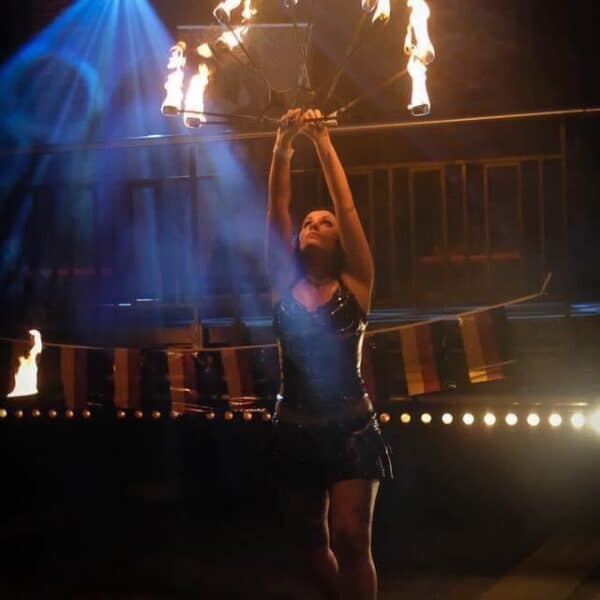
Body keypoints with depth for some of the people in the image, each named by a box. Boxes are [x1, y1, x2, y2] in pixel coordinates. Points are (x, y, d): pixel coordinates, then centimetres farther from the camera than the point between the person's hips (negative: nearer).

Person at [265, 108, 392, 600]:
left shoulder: (354, 286, -1)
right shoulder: (285, 284, 5)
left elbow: (348, 206, -8)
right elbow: (277, 208, -1)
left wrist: (323, 142, -10)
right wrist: (284, 143, -8)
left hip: (350, 428, -4)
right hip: (294, 430, 4)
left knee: (351, 538, -13)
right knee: (309, 541, 14)